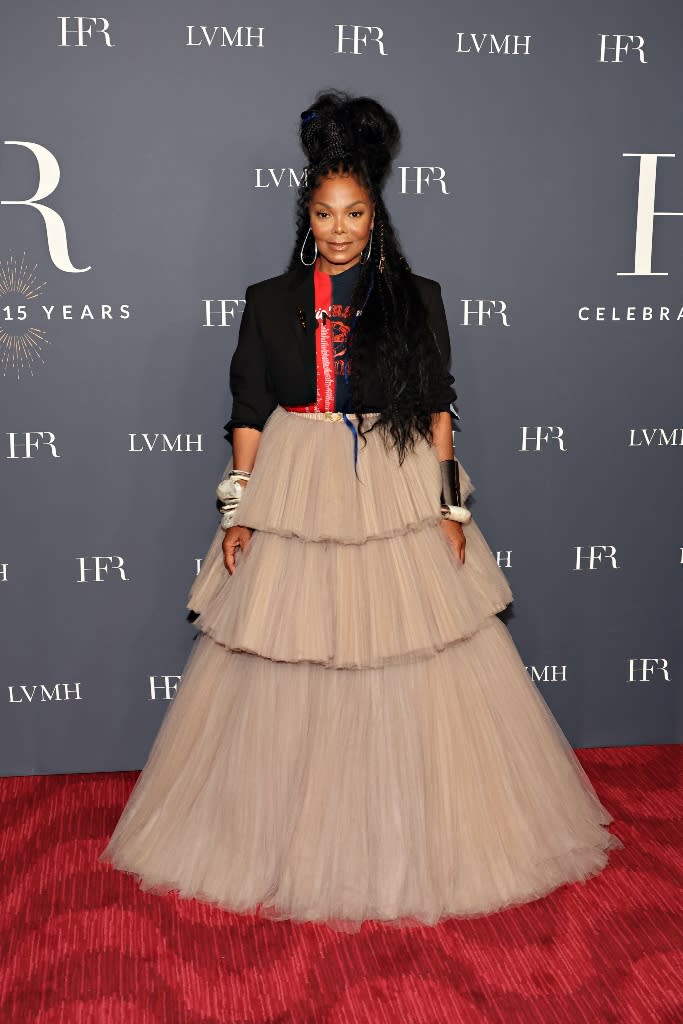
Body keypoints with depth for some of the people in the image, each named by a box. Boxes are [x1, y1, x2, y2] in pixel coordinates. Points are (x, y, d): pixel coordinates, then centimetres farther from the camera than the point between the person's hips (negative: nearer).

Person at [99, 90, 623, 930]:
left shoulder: (417, 300, 4)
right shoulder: (270, 302, 5)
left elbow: (437, 410, 4)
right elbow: (249, 412, 5)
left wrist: (450, 504, -2)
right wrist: (238, 508, -1)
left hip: (398, 498, 0)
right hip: (296, 497, 1)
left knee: (410, 662, 3)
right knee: (287, 664, 5)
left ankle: (407, 837, 22)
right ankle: (291, 836, 23)